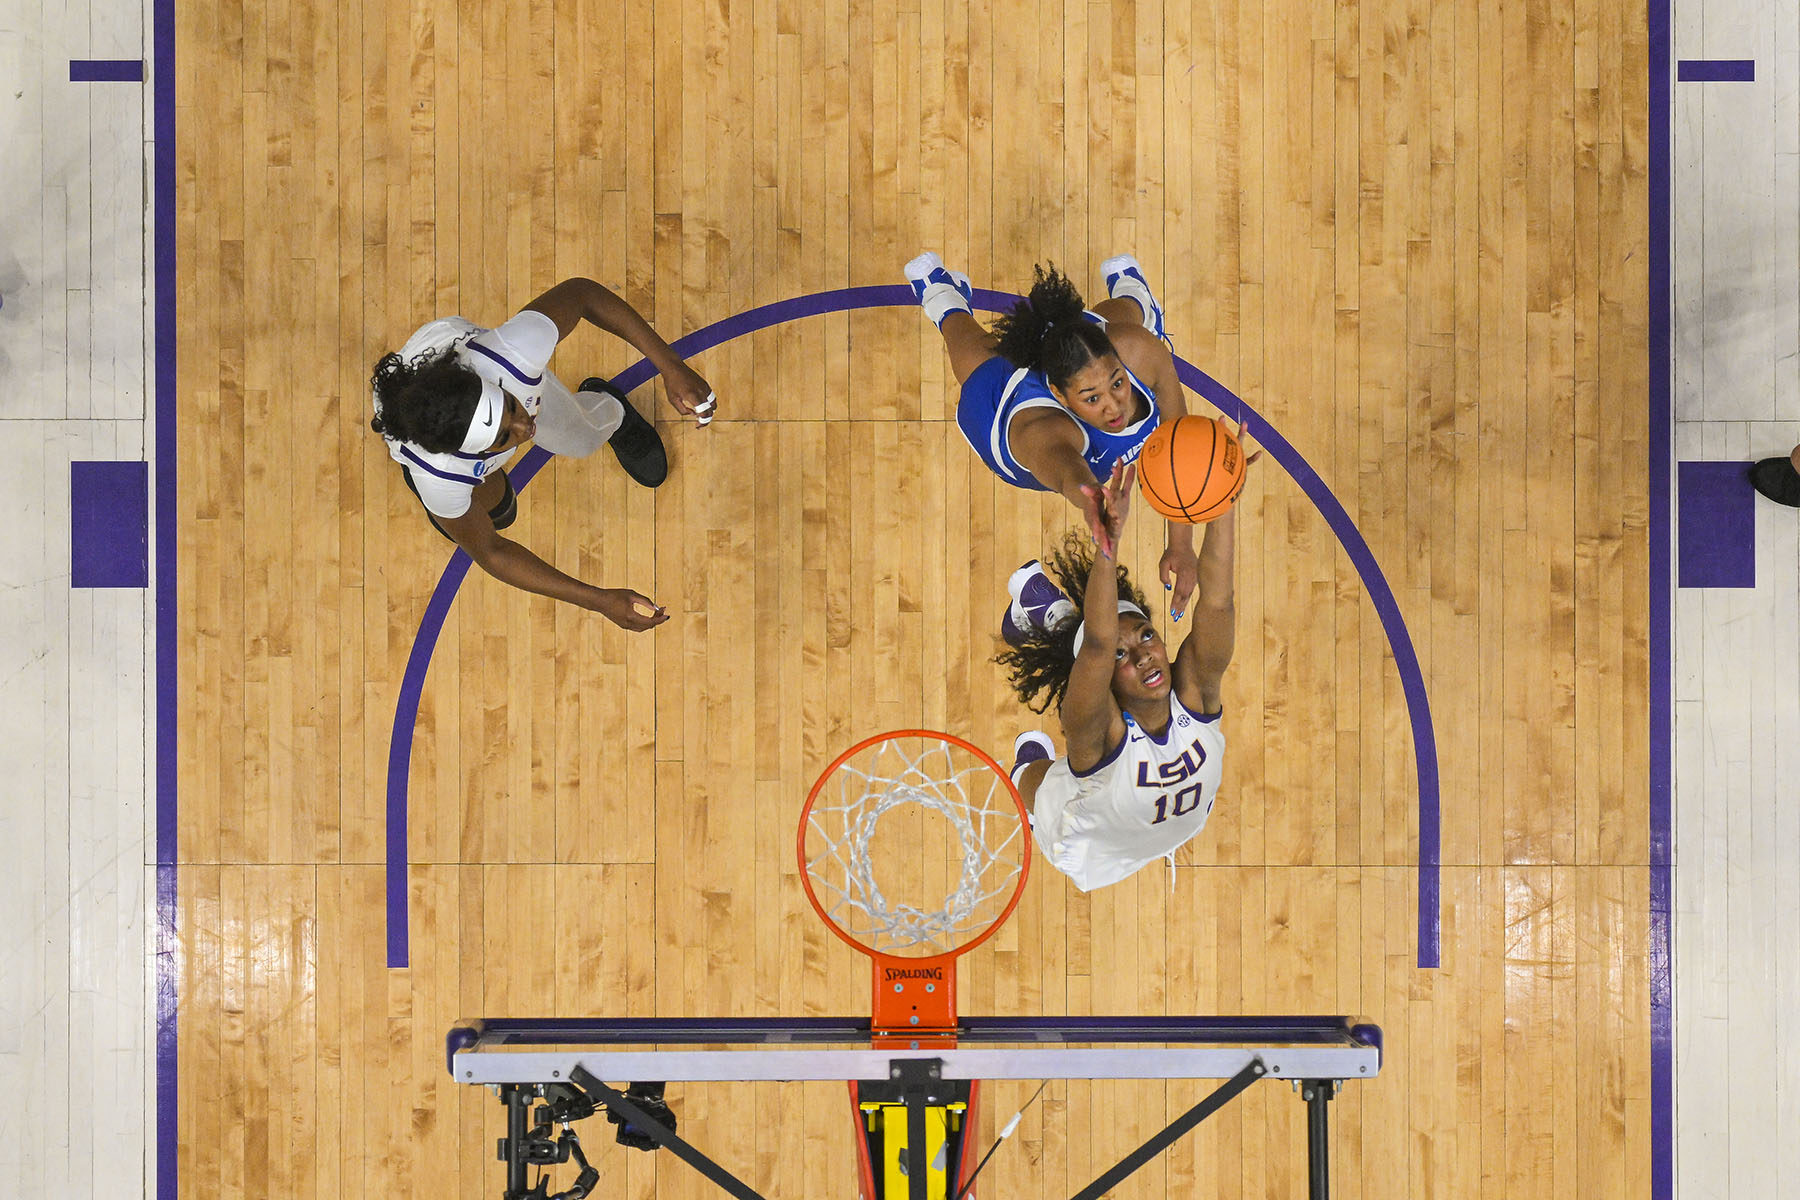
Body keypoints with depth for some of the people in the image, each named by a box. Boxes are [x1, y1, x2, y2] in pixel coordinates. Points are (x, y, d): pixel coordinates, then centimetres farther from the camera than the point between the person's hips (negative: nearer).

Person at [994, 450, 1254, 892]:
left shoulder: (1192, 694, -38)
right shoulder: (1101, 732, -47)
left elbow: (1216, 602, -53)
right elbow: (1098, 644, -68)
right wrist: (1107, 547, -83)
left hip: (1174, 839, 3)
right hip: (1090, 862, -3)